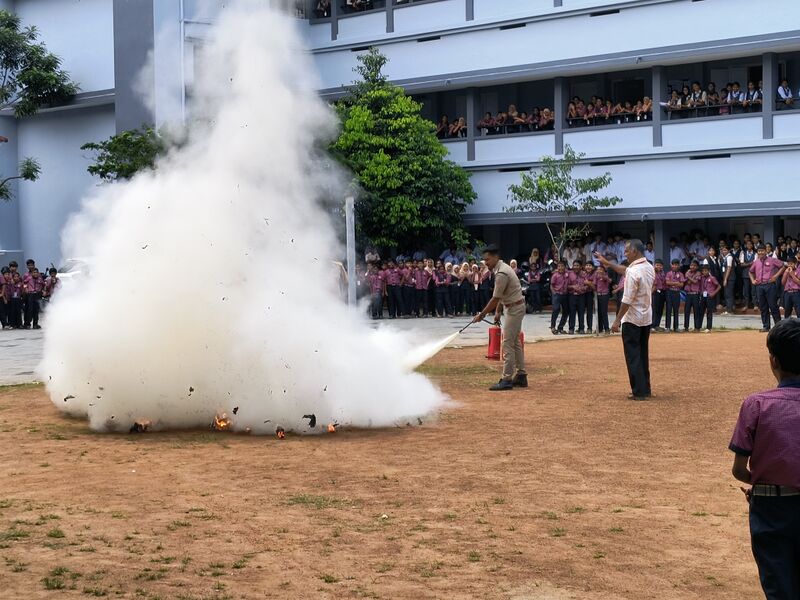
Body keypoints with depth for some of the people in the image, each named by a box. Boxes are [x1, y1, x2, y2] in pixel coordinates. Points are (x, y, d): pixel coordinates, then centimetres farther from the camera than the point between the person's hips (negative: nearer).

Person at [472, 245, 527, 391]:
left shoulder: (501, 274, -23)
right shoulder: (502, 268, 9)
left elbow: (495, 299, -21)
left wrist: (481, 315, -14)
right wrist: (498, 311, 13)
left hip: (514, 309, -11)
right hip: (515, 307, 11)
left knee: (507, 343, -9)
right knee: (515, 342, 15)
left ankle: (507, 380, -8)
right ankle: (521, 376, 20)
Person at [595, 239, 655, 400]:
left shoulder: (633, 272, -21)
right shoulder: (649, 268, 6)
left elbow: (627, 300, -21)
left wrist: (617, 320, -16)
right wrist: (608, 264, 27)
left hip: (632, 320, -8)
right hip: (647, 319, 8)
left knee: (633, 356, -2)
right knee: (643, 355, 16)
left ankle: (639, 392, -2)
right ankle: (646, 389, 20)